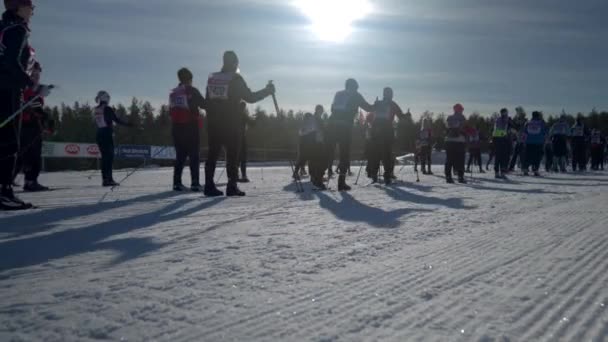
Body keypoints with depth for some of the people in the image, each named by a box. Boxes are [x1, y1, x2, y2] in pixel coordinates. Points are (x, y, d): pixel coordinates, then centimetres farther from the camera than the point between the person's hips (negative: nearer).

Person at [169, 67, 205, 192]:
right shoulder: (192, 90, -6)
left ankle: (177, 183, 5)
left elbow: (171, 110, 14)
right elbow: (204, 104, -5)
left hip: (177, 127, 5)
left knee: (180, 155, 10)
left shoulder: (173, 93, 12)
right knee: (194, 155, -2)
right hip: (191, 126, -5)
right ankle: (195, 183, -8)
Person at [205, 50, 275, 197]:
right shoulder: (236, 79, -7)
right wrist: (267, 91, 7)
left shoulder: (212, 78, 10)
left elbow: (208, 101, 13)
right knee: (232, 155, -1)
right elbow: (250, 97, -5)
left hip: (213, 123, 5)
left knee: (213, 154, 8)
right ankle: (232, 186, -4)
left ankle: (209, 186, 5)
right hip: (232, 123, -5)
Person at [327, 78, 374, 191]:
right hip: (345, 127, -4)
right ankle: (341, 182, -1)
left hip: (332, 125, 4)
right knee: (345, 154, 4)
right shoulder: (355, 95, 8)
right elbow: (368, 108, 13)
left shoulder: (338, 94, 19)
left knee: (327, 152, 8)